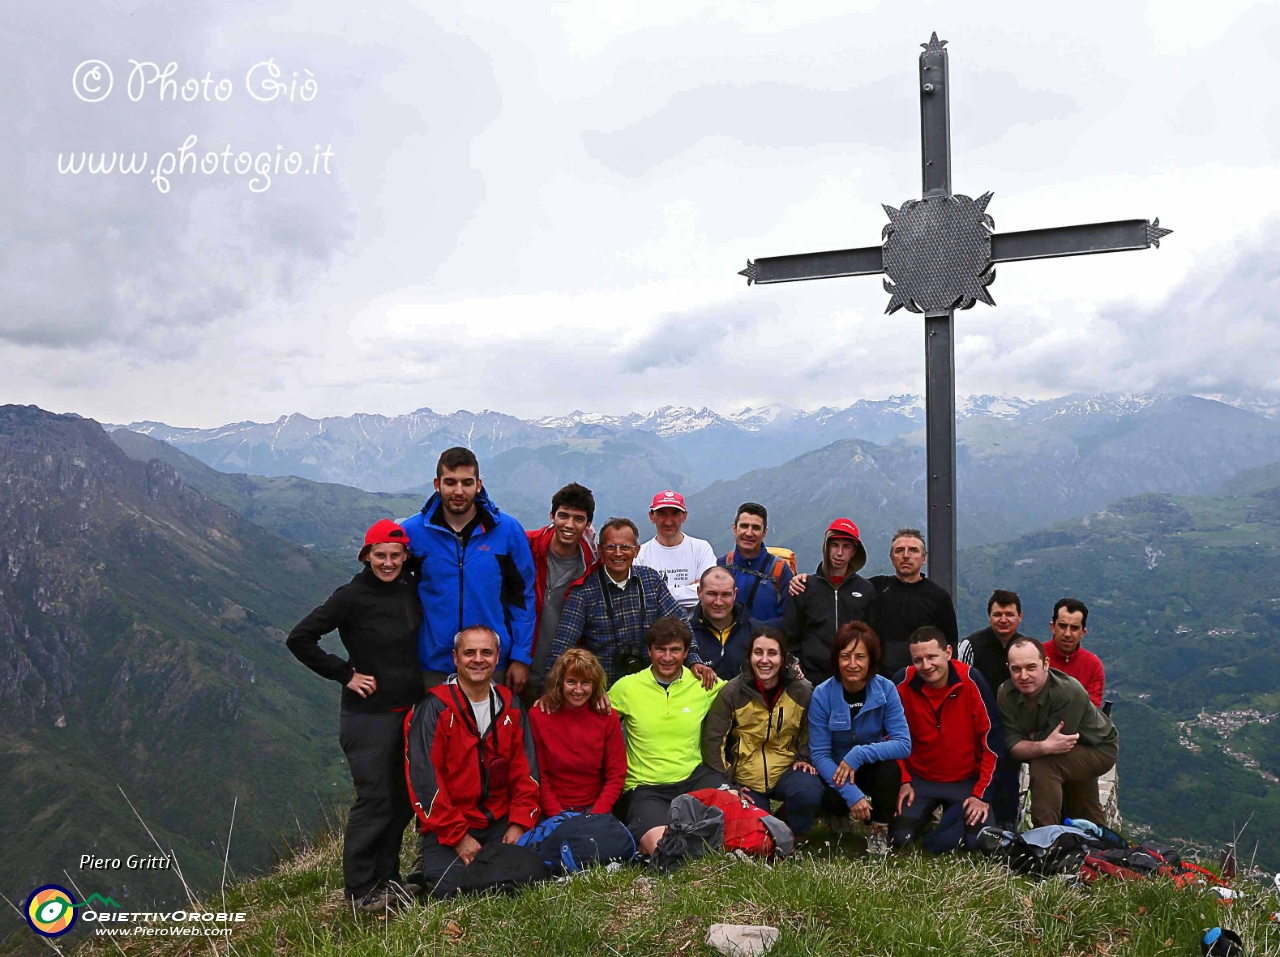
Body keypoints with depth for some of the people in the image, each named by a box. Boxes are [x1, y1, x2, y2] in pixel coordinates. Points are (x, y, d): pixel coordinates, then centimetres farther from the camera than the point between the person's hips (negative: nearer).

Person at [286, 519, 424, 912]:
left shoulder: (411, 590, 3)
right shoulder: (352, 596, -14)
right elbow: (299, 638, -15)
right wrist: (344, 674, -13)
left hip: (410, 710, 6)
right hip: (368, 715, -6)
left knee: (404, 798, 13)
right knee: (375, 801, -3)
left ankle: (386, 876, 29)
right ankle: (359, 888, 12)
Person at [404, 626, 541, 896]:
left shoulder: (510, 705, 7)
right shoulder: (434, 708, -10)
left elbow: (525, 769, 7)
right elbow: (423, 779, -13)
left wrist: (519, 823, -4)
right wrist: (458, 836, -14)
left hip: (500, 824, 4)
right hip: (445, 830, -4)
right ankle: (427, 866, 12)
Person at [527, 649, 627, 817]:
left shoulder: (608, 717, 2)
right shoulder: (538, 716, -2)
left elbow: (616, 775, 2)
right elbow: (538, 775, -2)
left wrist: (596, 816, -10)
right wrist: (557, 816, -12)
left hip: (595, 808, 1)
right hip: (552, 813, -1)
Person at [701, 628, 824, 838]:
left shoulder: (802, 691, -6)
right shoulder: (732, 692, -11)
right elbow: (713, 738, -7)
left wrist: (804, 758, -3)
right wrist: (726, 782, -9)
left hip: (786, 771, 0)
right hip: (745, 778, 0)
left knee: (809, 792, -30)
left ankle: (796, 836, 3)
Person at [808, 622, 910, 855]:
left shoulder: (885, 689, -16)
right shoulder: (822, 695, -18)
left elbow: (904, 744, -21)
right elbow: (819, 754, -18)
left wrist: (859, 754, -32)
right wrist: (851, 794, -29)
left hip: (874, 772, 0)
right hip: (834, 774, 0)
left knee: (890, 767, -33)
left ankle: (880, 832, -6)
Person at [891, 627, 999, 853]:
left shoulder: (971, 682, -19)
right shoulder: (903, 684, -14)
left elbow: (993, 740, -12)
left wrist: (983, 794, -11)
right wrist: (902, 781, -4)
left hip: (966, 781, -1)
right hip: (919, 779, 1)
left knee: (978, 841, -17)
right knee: (899, 838, -13)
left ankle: (952, 815, 17)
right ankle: (927, 814, 20)